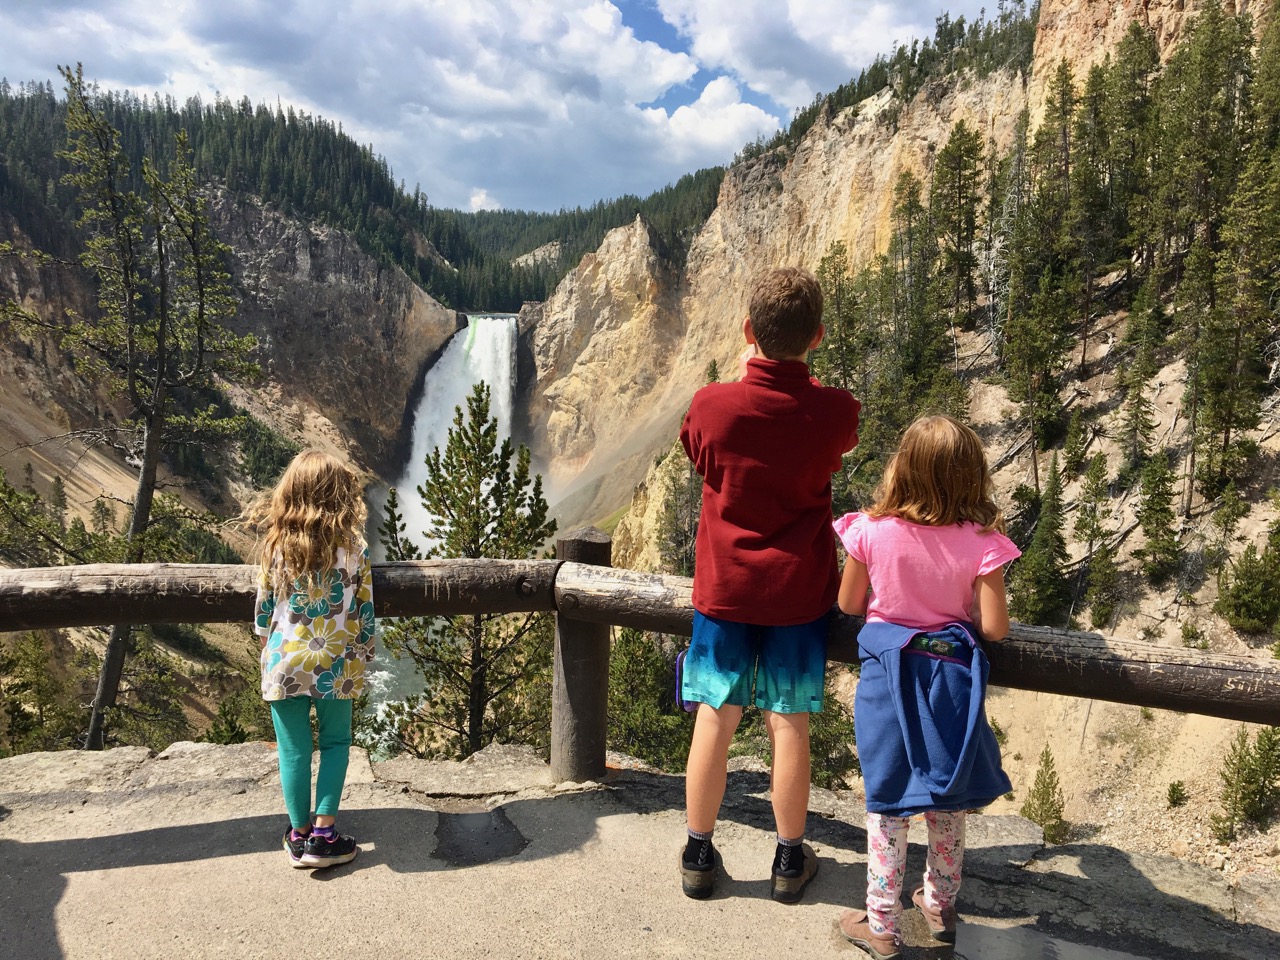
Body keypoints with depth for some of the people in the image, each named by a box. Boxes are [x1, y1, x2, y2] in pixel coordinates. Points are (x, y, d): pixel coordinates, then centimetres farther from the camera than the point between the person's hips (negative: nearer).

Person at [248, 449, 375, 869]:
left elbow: (264, 607, 1)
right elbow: (365, 612, -4)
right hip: (335, 665, -1)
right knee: (335, 743, 16)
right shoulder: (354, 547, -8)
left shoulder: (276, 545, -6)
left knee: (294, 750, 12)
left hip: (285, 662, 1)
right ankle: (324, 834, 11)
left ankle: (300, 834, 23)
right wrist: (363, 658, 10)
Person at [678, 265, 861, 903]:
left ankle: (698, 854, 25)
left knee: (715, 720, 10)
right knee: (789, 725, 11)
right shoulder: (835, 412, -12)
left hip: (725, 587, 0)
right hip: (799, 589, 0)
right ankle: (790, 859, 27)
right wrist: (792, 382, 15)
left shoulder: (712, 405, -14)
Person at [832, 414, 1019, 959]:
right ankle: (940, 906, 39)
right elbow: (994, 628, -12)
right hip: (952, 676, 1)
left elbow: (849, 604, -4)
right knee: (948, 797, 21)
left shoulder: (871, 531, -16)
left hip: (888, 674, -1)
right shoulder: (982, 541, -15)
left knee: (888, 802, 12)